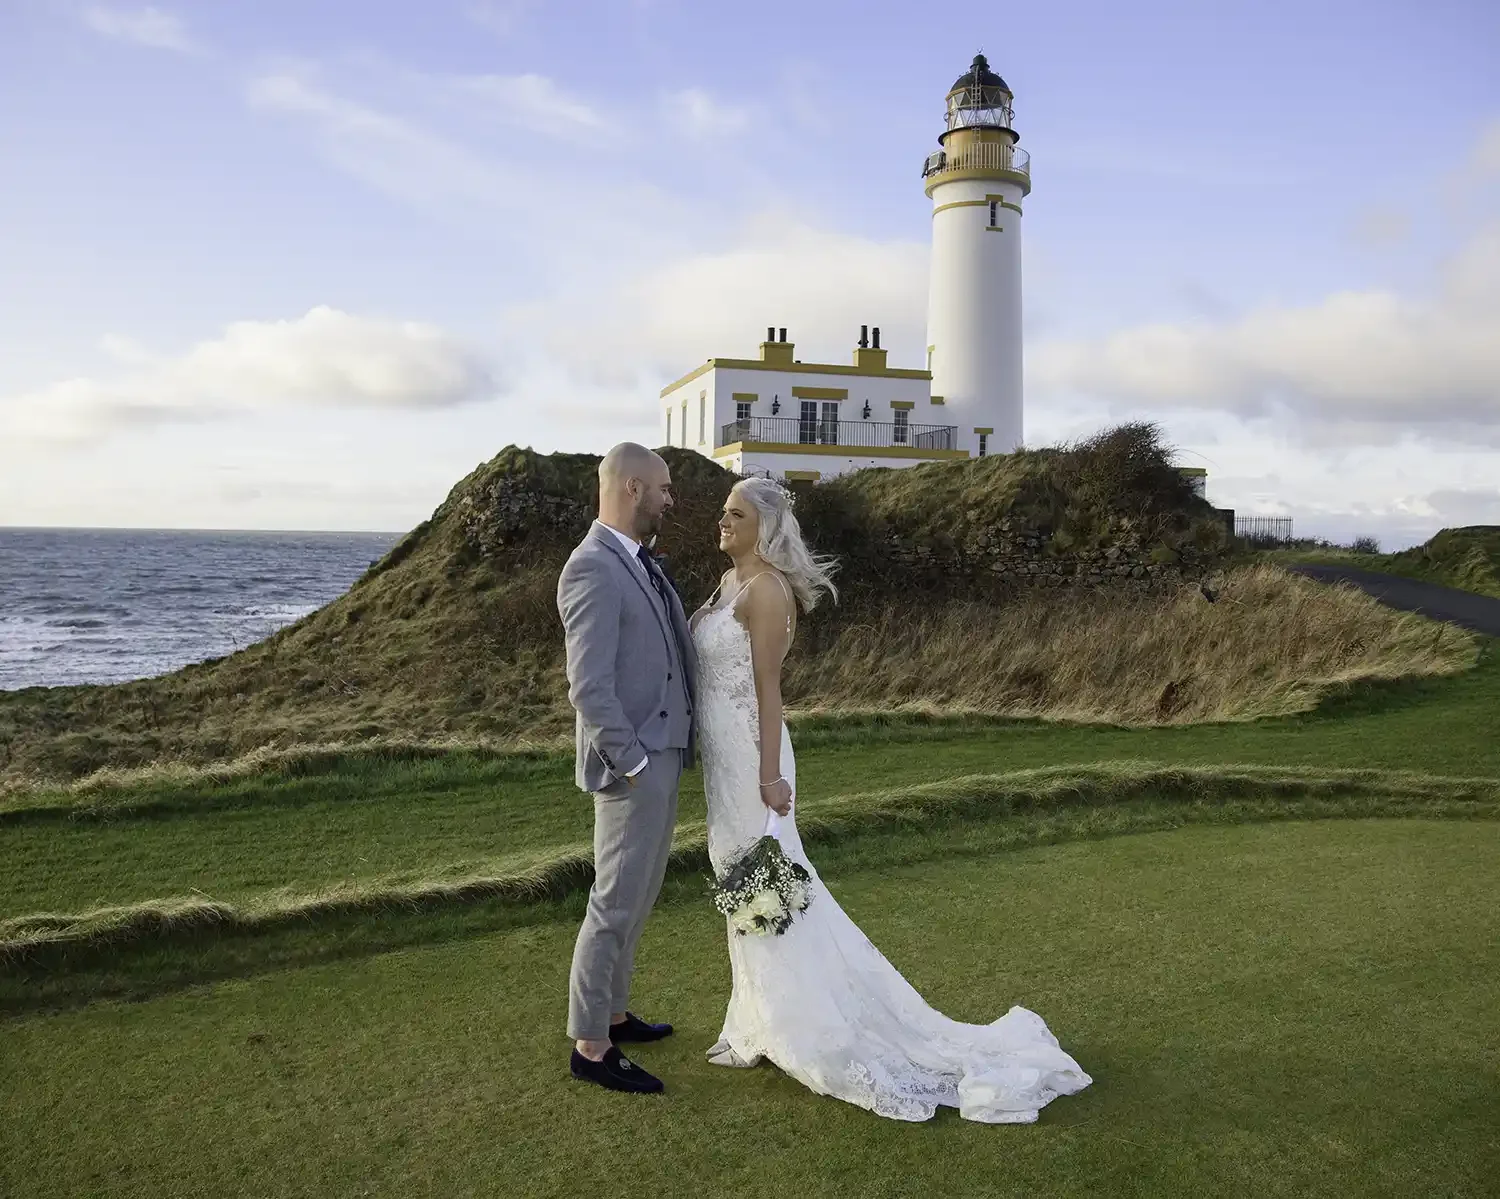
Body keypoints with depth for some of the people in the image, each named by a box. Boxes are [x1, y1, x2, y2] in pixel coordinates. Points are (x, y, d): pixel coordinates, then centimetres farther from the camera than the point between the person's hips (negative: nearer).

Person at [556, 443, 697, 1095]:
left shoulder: (640, 562, 11)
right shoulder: (592, 568, -20)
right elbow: (589, 686, -24)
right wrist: (632, 764, -21)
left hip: (664, 755, 10)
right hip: (634, 766, -10)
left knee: (636, 898, 21)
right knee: (616, 906, 1)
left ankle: (612, 1013, 37)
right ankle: (590, 1047, 16)